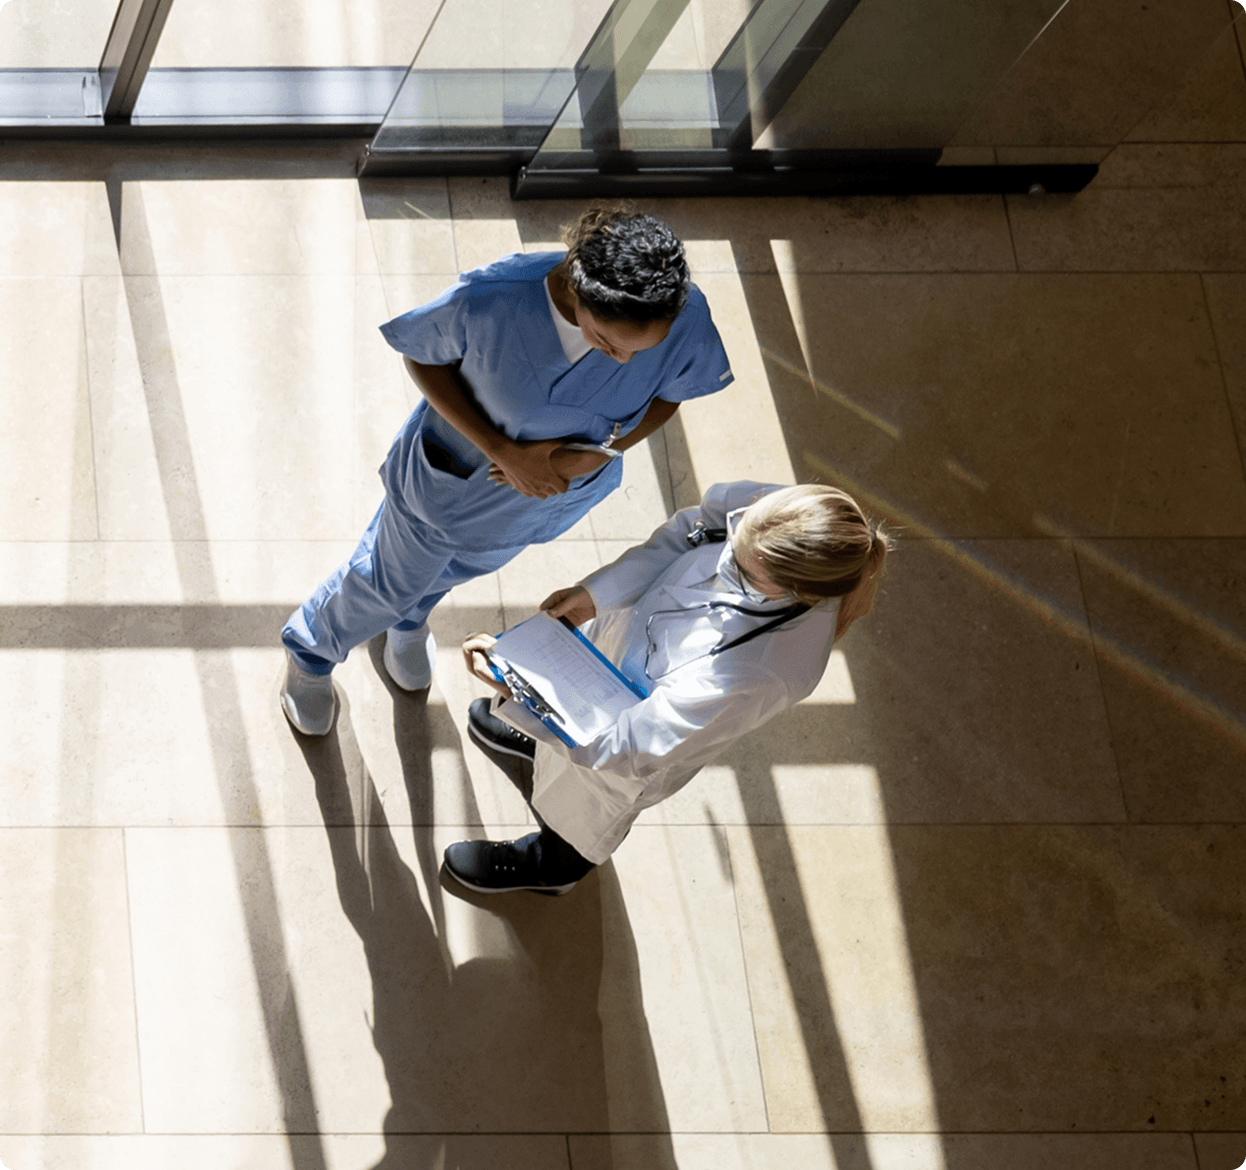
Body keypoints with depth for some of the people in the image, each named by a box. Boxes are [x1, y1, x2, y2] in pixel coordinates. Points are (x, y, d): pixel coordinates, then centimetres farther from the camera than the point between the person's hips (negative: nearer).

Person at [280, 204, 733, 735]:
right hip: (449, 475, -3)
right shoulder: (488, 302, -43)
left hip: (556, 490, 3)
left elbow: (667, 394, -13)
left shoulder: (686, 316, -36)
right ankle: (309, 652, 60)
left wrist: (593, 455, -29)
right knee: (388, 583, 26)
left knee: (463, 566, 35)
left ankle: (407, 619, 71)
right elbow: (420, 354, -21)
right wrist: (503, 451, -29)